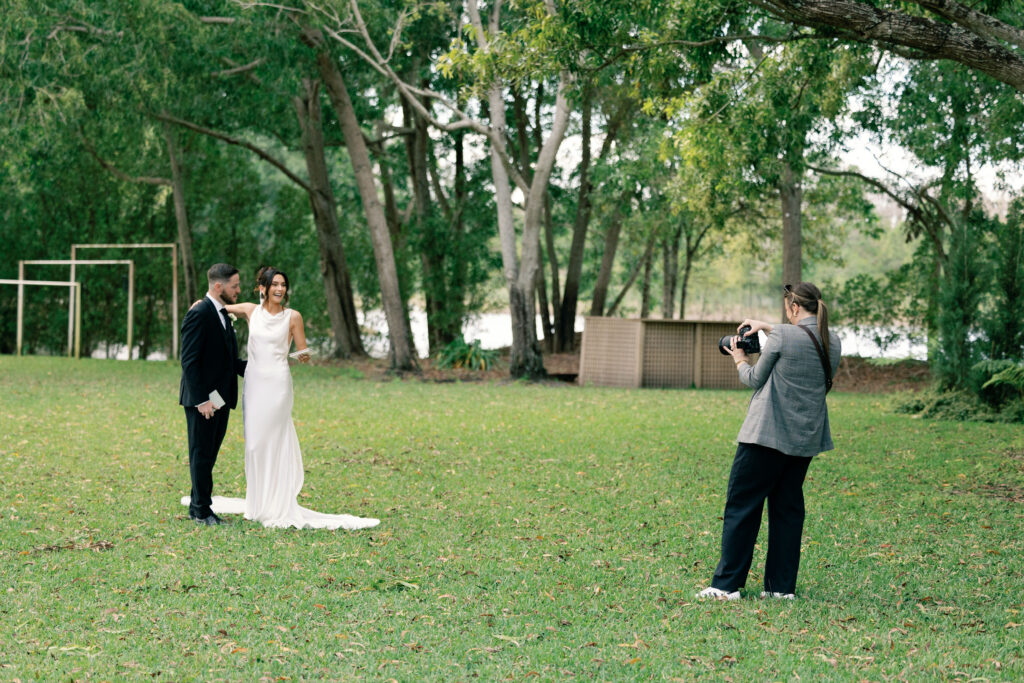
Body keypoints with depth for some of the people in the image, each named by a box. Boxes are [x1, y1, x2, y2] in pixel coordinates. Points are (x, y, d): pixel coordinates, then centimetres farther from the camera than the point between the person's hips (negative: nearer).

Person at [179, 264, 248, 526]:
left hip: (221, 398, 9)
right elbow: (189, 361, -18)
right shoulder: (199, 314, -15)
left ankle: (197, 507, 23)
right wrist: (201, 399, -21)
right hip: (203, 400, -9)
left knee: (209, 455, 14)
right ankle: (202, 511, 10)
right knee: (201, 455, 1)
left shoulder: (222, 314, 14)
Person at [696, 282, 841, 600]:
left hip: (768, 434, -7)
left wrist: (739, 358, 16)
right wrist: (767, 328, 26)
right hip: (807, 438, 7)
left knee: (742, 505, 0)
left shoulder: (782, 336, -12)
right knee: (788, 507, 13)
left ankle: (727, 584, 0)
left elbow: (755, 379, -3)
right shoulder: (832, 343, 7)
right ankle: (782, 586, 12)